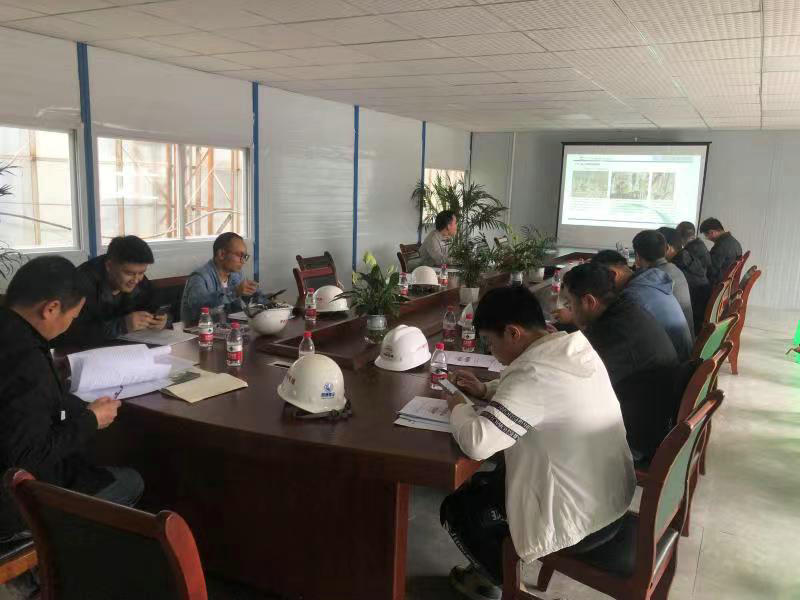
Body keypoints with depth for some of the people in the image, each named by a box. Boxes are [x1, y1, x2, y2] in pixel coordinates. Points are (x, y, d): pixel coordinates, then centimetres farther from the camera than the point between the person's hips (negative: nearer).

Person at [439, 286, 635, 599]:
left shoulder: (536, 374, -31)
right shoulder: (574, 348, -2)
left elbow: (476, 443, -35)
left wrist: (458, 408, -14)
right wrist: (486, 390, 5)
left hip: (582, 520, -9)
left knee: (457, 508, 8)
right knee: (486, 483, 26)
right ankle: (499, 564, 42)